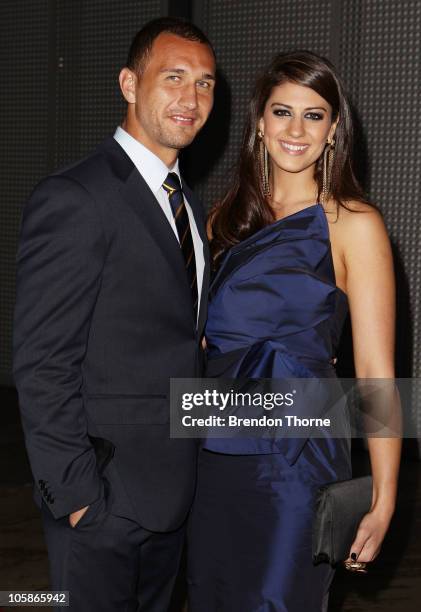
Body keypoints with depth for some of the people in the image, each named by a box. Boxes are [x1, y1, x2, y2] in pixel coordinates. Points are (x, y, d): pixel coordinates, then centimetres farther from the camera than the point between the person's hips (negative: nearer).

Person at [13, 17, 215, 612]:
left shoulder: (186, 203, 11)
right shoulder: (73, 199, -17)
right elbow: (42, 366, -19)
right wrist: (74, 493, -19)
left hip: (171, 492, 8)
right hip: (100, 499, -8)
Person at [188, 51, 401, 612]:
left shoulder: (353, 223, -8)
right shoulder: (227, 218, 8)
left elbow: (375, 370, -11)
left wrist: (383, 500, -15)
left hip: (294, 456, -5)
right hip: (214, 449, 5)